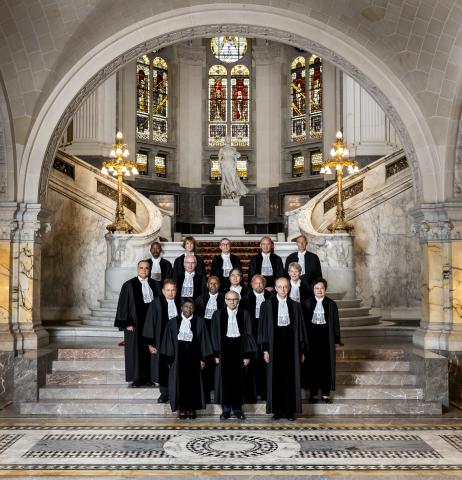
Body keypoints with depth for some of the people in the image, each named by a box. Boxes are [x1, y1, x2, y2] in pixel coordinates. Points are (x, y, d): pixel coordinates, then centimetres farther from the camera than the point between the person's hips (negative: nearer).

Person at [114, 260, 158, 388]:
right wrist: (127, 323, -10)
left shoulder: (154, 285, 8)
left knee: (149, 350, 6)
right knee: (136, 351, 2)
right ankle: (137, 378, 10)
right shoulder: (129, 285, -3)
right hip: (135, 323, -3)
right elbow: (123, 305, -4)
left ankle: (148, 377, 14)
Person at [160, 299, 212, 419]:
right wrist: (170, 358, -2)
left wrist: (202, 358, -1)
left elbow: (203, 341, 3)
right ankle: (182, 409, 11)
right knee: (180, 381, 2)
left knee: (193, 382, 3)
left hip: (193, 355, 0)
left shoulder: (199, 322, 3)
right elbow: (168, 341, 5)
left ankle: (192, 408, 12)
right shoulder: (173, 322, 4)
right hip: (178, 356, 0)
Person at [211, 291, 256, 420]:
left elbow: (248, 334, 3)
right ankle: (226, 409, 11)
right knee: (224, 379, 1)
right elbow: (215, 335, 3)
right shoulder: (218, 314, 3)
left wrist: (248, 355, -3)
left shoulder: (244, 315, 3)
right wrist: (216, 354, -4)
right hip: (224, 348, 0)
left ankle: (237, 408, 15)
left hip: (239, 349, 0)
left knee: (238, 379, 3)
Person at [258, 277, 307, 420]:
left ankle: (290, 410, 10)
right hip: (274, 345, -1)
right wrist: (265, 349, -6)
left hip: (291, 345, 1)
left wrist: (302, 350, 5)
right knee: (275, 378, 2)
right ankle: (277, 410, 10)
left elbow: (300, 328, 7)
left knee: (291, 378, 3)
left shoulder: (295, 306, 6)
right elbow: (263, 327, 0)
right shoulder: (267, 305, 1)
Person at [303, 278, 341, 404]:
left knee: (326, 365, 2)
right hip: (311, 337, 0)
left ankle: (325, 393, 12)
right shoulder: (307, 303, 3)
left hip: (326, 338, 0)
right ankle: (313, 392, 13)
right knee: (312, 364, 3)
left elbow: (335, 323, 4)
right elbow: (303, 322, 3)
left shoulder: (331, 304, 2)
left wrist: (337, 340, 1)